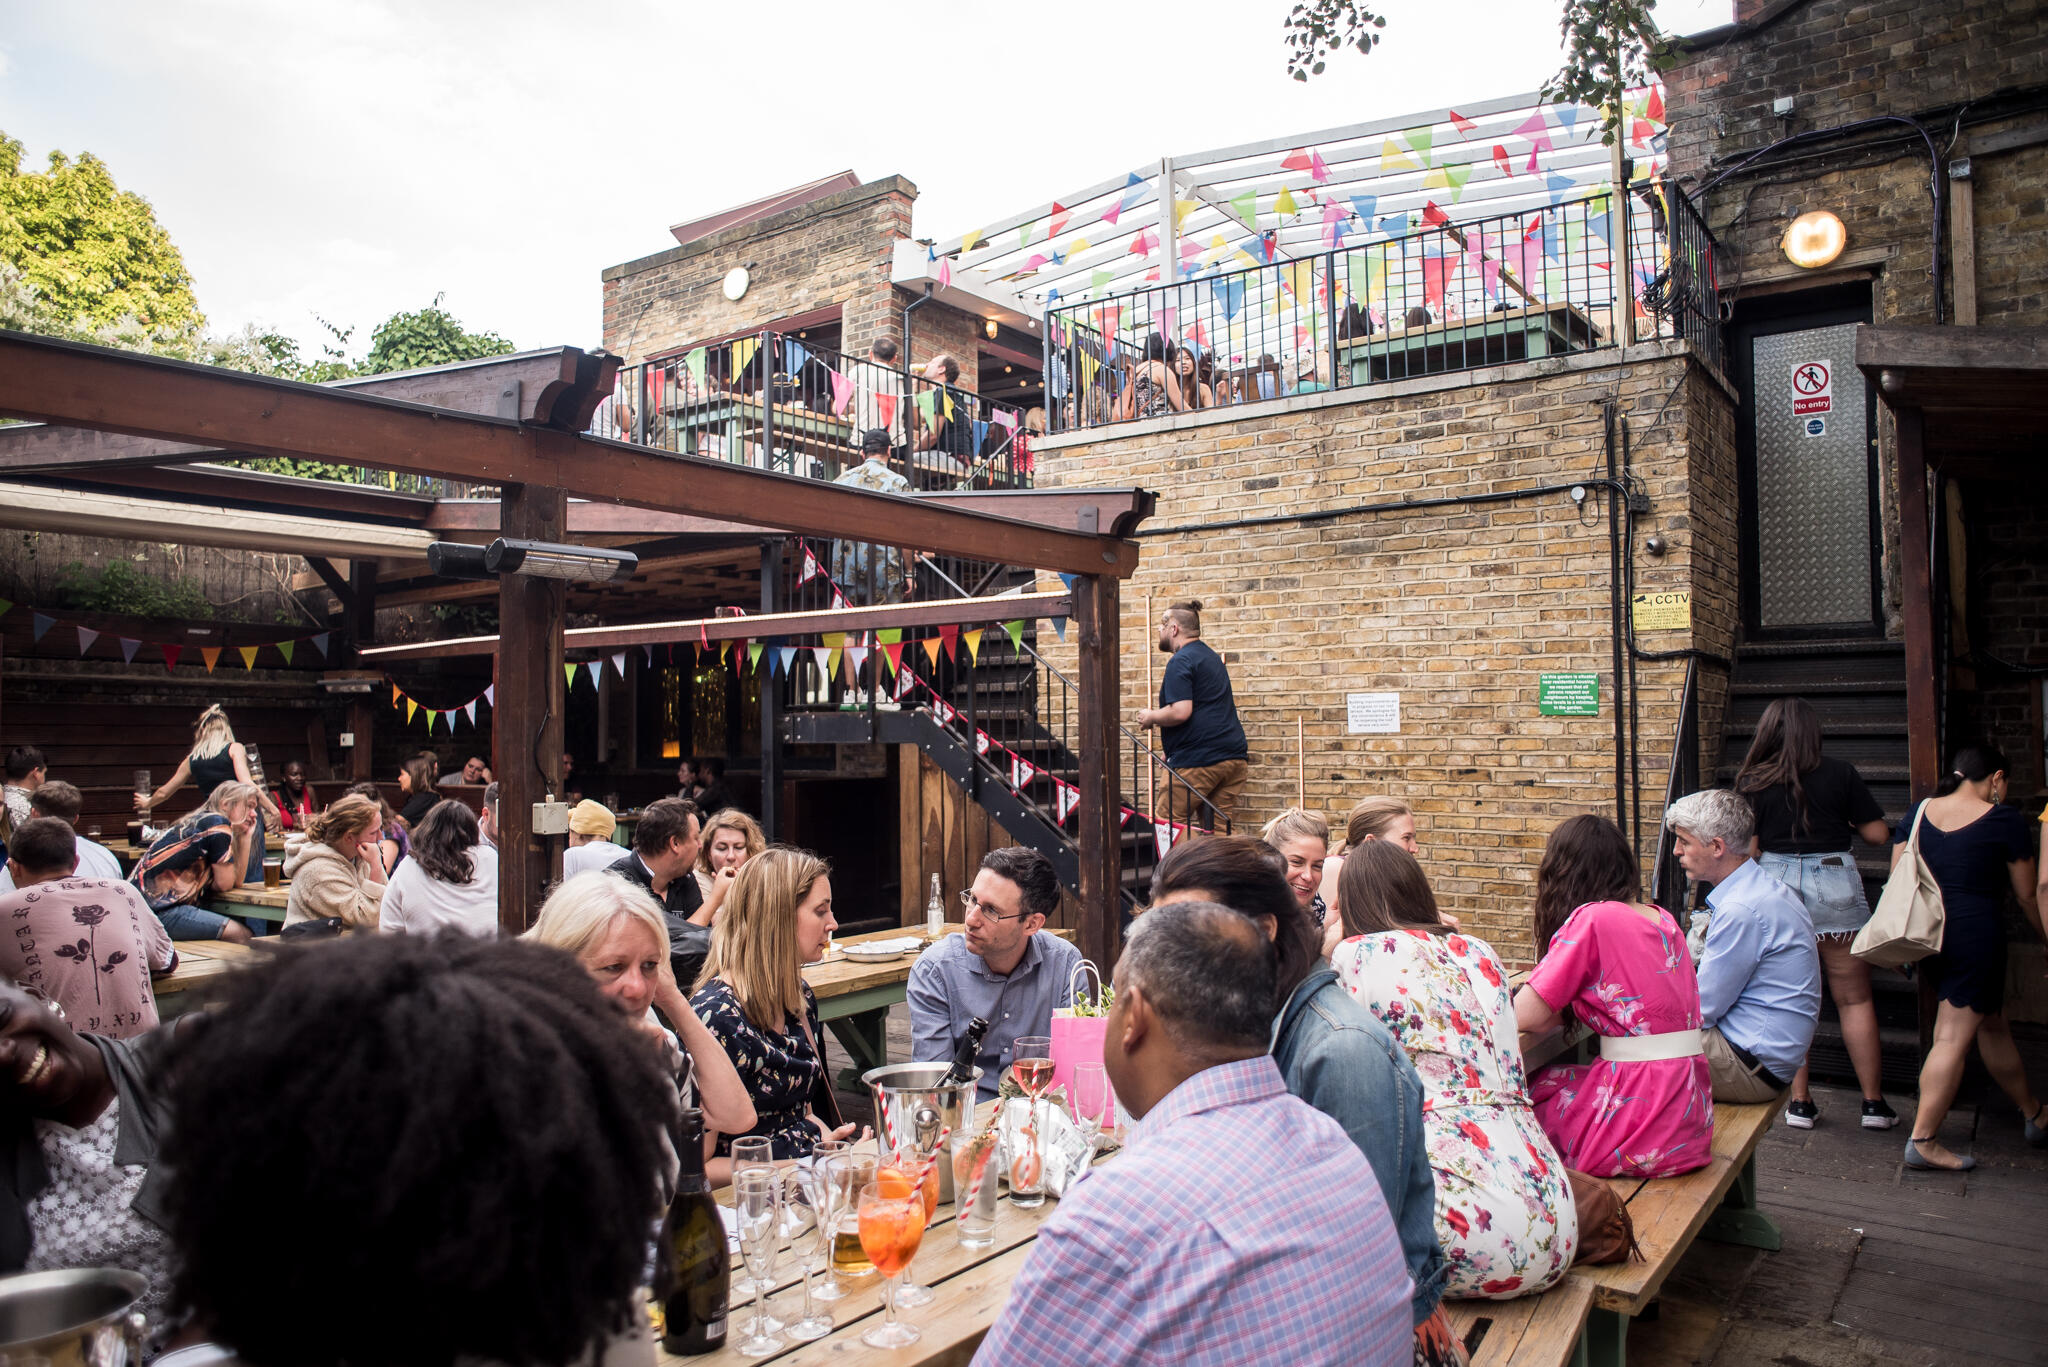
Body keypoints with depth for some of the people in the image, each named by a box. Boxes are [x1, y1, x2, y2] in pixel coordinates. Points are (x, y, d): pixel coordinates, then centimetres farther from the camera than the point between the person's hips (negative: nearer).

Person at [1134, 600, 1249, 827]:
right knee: (1219, 829, 7)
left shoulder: (1180, 661, -10)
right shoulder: (1212, 657, 21)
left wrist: (1150, 717, -4)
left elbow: (1180, 712, -20)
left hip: (1197, 759, -9)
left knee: (1167, 826, -1)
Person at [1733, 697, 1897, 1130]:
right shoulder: (1839, 774, -3)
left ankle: (1800, 1101, 11)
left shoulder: (1751, 781, -3)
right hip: (1835, 884, 0)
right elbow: (1878, 833, -1)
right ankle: (1873, 1103, 14)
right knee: (1854, 999, 9)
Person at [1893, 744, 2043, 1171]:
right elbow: (2028, 895, 2)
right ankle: (1922, 1141, -6)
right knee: (1954, 1037, -5)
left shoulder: (1918, 813, 7)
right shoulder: (2004, 820, -6)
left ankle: (2033, 1115, 40)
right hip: (1976, 937, -6)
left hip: (1926, 937, 7)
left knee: (1992, 1023, 23)